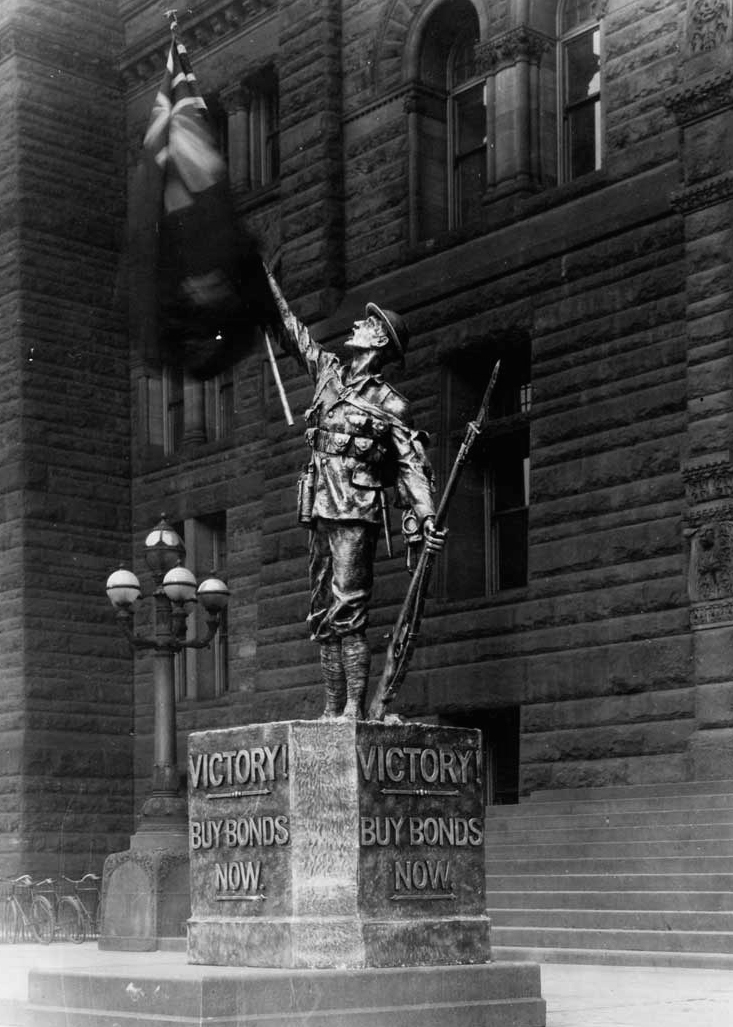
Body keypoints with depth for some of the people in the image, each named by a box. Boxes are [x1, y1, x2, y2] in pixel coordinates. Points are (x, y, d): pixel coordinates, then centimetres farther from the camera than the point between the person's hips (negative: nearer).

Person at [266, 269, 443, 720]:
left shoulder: (391, 406, -3)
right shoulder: (329, 372, 15)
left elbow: (414, 467, -6)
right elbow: (292, 331, 25)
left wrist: (427, 518, -19)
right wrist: (266, 280, 28)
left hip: (356, 515, -7)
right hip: (321, 513, 7)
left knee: (348, 610, -14)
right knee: (323, 615, 6)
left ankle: (356, 708, -15)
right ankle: (334, 708, 9)